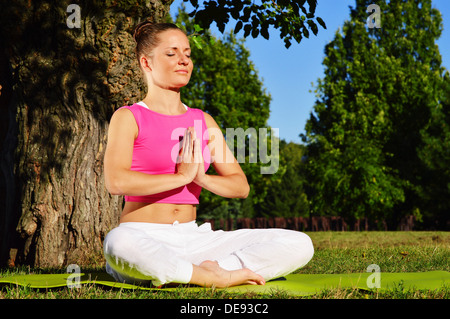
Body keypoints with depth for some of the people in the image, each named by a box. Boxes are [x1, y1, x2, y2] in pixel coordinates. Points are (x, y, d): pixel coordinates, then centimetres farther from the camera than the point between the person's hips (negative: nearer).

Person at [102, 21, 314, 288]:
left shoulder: (203, 122, 16)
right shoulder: (128, 118, 1)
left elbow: (241, 187, 12)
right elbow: (116, 182, -17)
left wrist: (202, 178, -8)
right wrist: (181, 176, -10)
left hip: (194, 239, 5)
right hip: (144, 239, -5)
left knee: (299, 245, -11)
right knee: (118, 243, -45)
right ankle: (220, 277, -26)